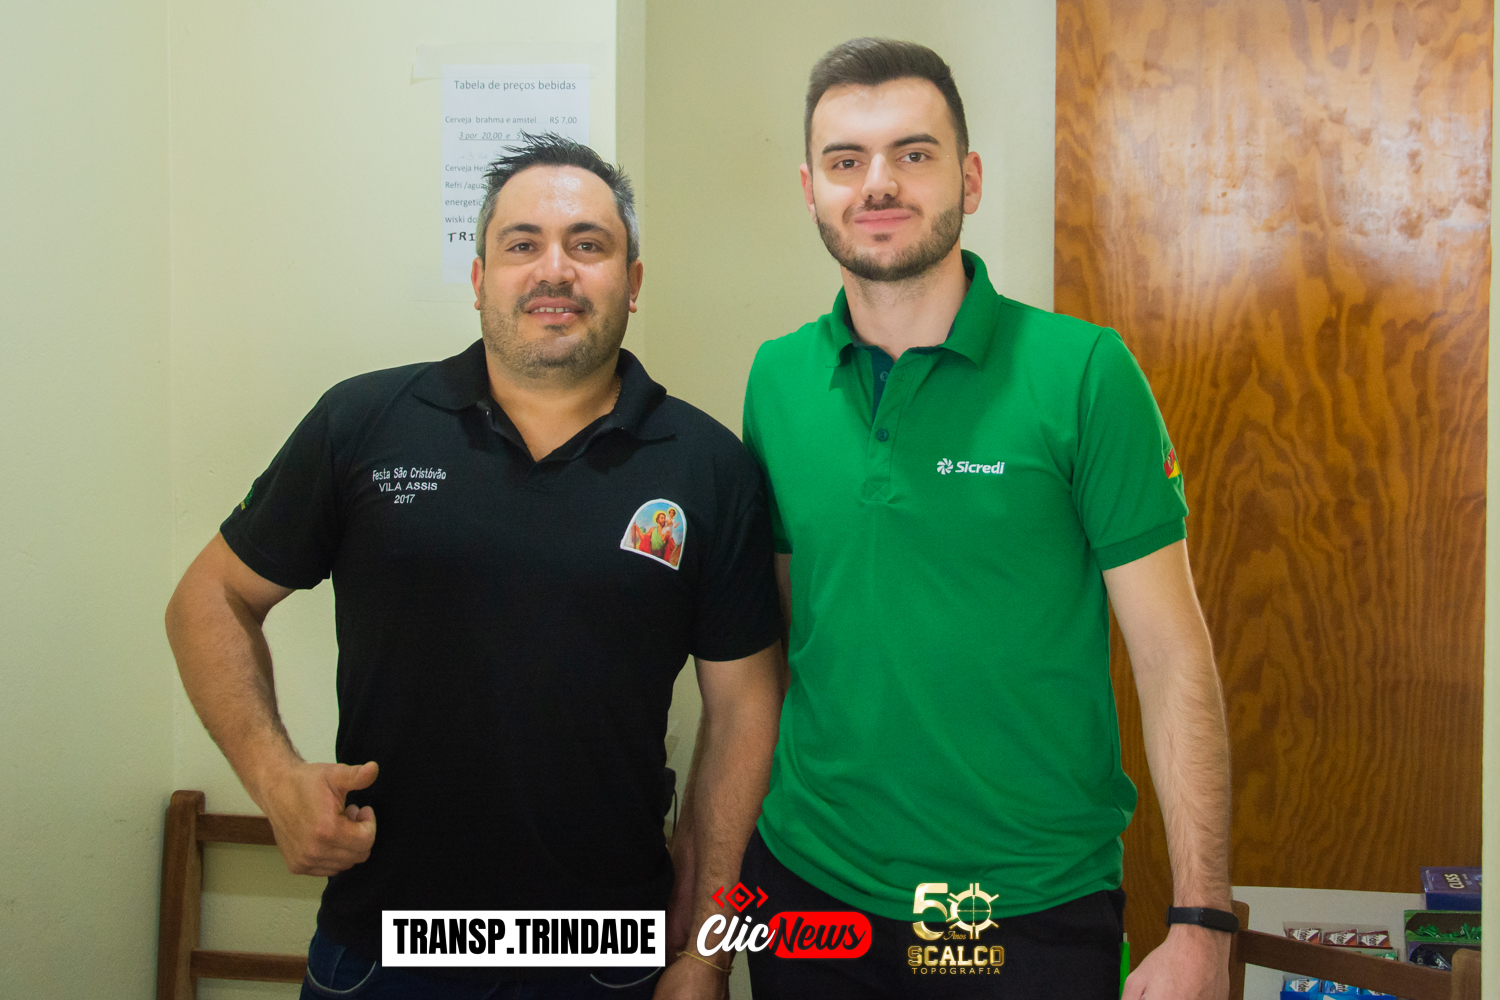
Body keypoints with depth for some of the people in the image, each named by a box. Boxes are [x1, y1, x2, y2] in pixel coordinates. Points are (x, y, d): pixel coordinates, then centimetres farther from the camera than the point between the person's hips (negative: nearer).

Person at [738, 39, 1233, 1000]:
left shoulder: (1083, 372, -10)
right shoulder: (776, 381, 1)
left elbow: (1174, 658, -9)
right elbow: (774, 633, 9)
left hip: (1035, 912, -3)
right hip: (808, 883, 4)